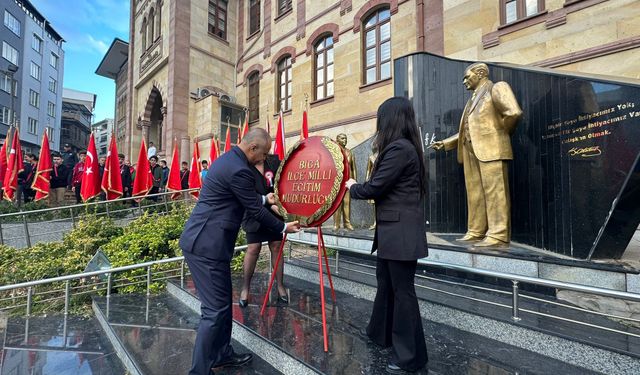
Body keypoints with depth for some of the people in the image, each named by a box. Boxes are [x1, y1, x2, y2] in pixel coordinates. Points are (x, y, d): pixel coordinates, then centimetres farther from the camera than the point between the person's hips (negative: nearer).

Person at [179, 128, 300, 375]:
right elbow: (255, 211, -12)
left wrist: (264, 199, 32)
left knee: (222, 302, 19)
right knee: (215, 309, 1)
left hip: (201, 239, 11)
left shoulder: (229, 159, 11)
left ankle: (222, 354, 35)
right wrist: (283, 227, 1)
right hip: (207, 245, -11)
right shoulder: (239, 170, -20)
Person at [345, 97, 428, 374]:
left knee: (402, 290, 3)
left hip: (401, 231, -10)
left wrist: (352, 188, 2)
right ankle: (379, 332, 43)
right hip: (393, 229, 10)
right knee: (385, 281, 22)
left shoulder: (398, 148, -18)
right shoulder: (403, 147, 14)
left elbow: (375, 187, -17)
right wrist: (359, 186, 3)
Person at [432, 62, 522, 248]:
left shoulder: (496, 88, 3)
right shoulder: (473, 99, 26)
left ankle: (498, 236, -5)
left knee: (494, 192, -8)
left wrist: (501, 132, 1)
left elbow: (514, 112, -11)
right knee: (474, 194, 7)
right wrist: (446, 143, 18)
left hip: (491, 149, -8)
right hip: (471, 150, 8)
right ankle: (476, 232, 13)